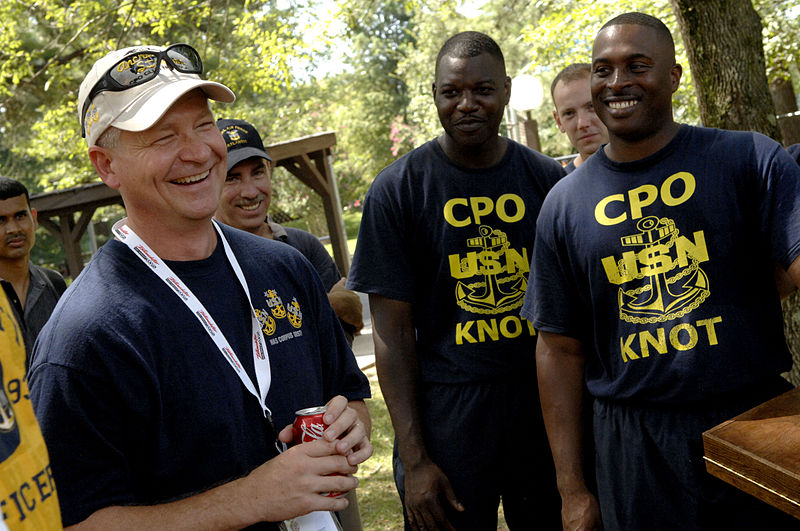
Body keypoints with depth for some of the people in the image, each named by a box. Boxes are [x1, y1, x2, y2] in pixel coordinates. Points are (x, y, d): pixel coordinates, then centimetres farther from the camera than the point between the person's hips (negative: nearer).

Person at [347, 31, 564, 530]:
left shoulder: (547, 179, 2)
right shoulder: (397, 189, -5)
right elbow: (393, 330, -6)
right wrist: (414, 459, -10)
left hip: (546, 409, 3)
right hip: (448, 418, -2)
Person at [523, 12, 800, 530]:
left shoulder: (750, 158, -1)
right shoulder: (565, 204, 4)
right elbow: (560, 349, 6)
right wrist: (572, 489, 3)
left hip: (755, 421, -1)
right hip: (636, 445, 1)